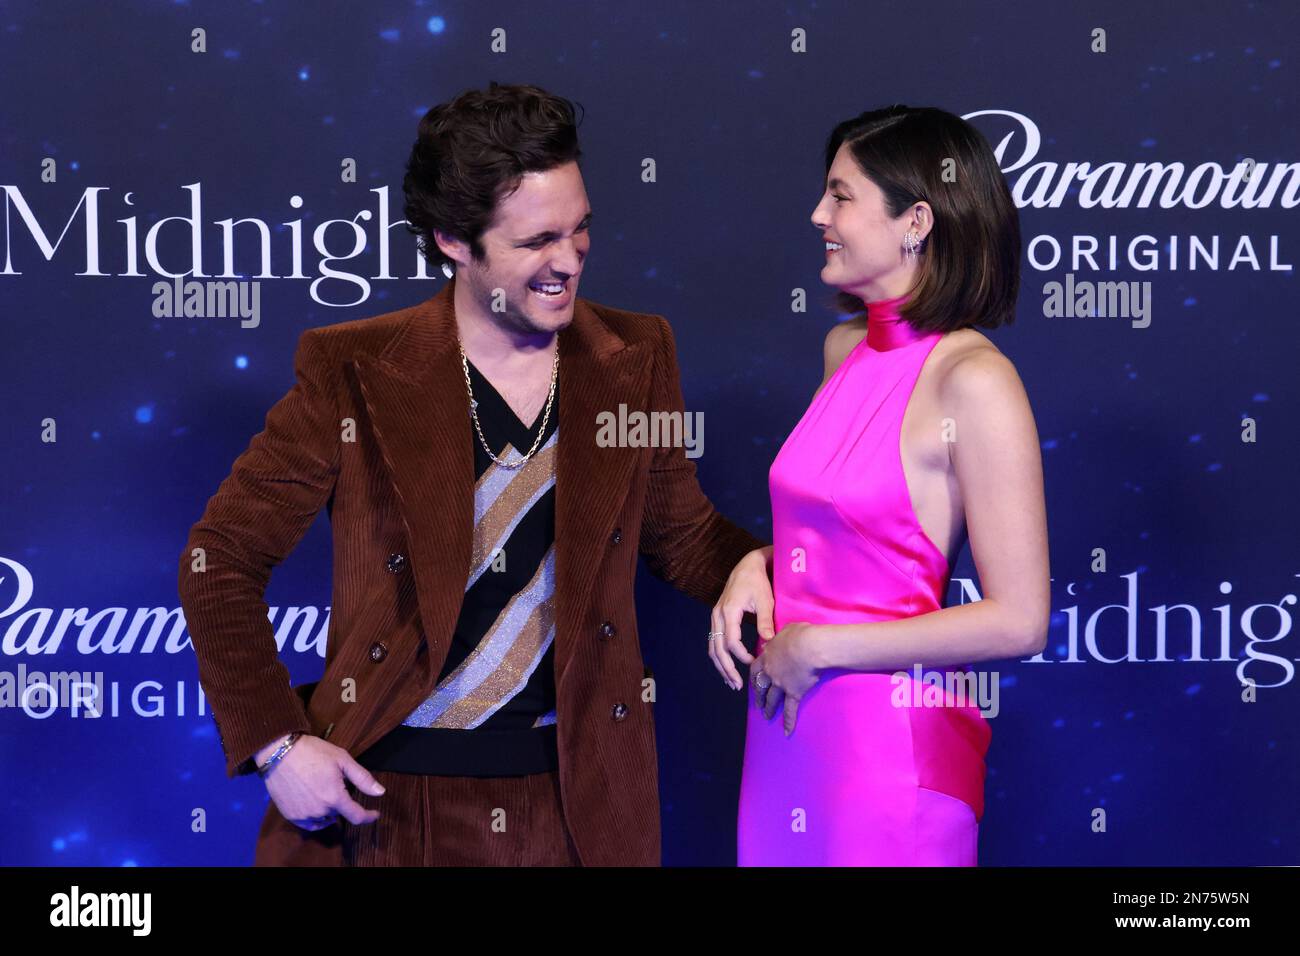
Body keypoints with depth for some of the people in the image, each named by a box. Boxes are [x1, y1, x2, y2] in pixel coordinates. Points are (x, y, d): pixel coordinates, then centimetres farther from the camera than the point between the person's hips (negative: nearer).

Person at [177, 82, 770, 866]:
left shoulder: (636, 360, 0)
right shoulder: (354, 374, -9)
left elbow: (682, 534, 12)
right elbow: (220, 559, -3)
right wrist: (274, 744, -11)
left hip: (574, 799, 3)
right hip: (385, 796, -2)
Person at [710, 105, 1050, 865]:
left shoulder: (974, 379, -15)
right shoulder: (846, 349, 7)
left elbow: (1018, 622, -18)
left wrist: (819, 646, -14)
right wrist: (759, 565, 4)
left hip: (892, 744, -7)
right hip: (786, 728, 7)